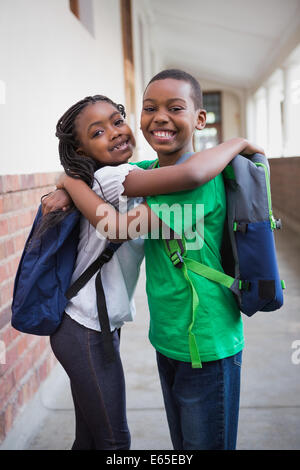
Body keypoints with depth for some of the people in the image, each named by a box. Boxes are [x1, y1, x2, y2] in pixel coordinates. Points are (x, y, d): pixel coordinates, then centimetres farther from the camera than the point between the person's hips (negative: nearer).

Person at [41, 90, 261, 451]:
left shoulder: (131, 180, 6)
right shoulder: (110, 178, -22)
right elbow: (191, 174, -37)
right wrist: (238, 143, -19)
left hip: (101, 326, 9)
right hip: (85, 333, -9)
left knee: (89, 436, 21)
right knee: (113, 440, 7)